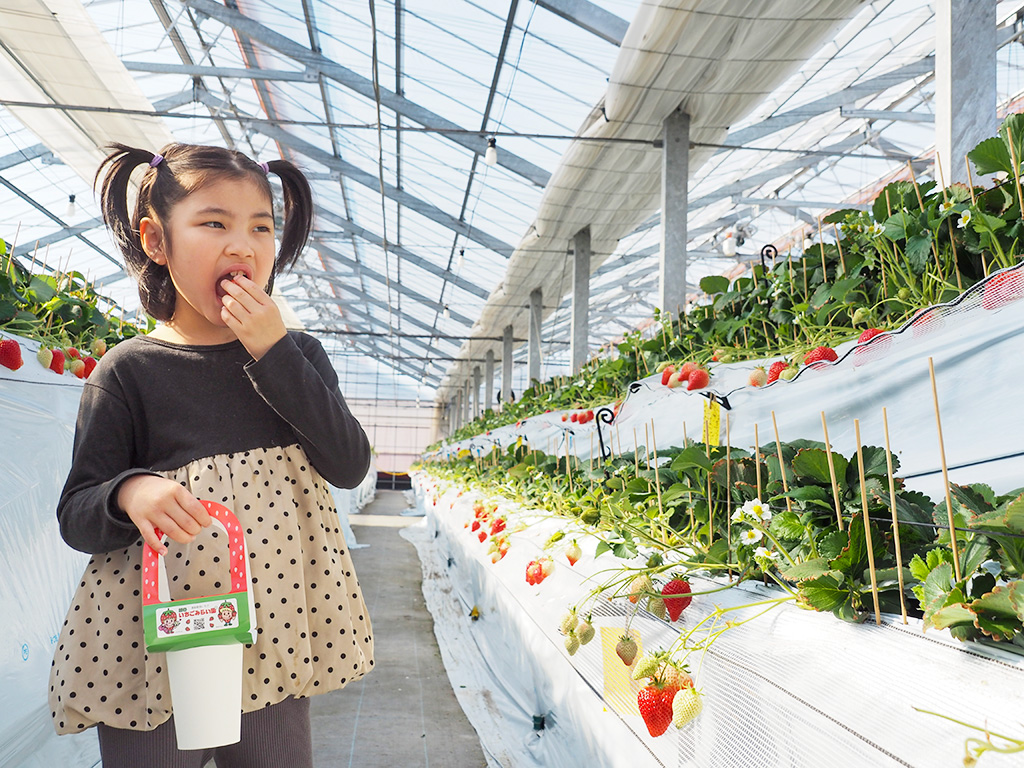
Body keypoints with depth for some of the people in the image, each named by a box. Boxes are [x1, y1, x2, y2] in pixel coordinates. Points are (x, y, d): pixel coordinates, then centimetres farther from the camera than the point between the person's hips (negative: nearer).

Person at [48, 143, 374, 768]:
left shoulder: (295, 354, 4)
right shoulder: (129, 370, -4)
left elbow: (350, 466, -8)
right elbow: (76, 516, -1)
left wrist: (274, 351, -13)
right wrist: (130, 493, -25)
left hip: (276, 637, 3)